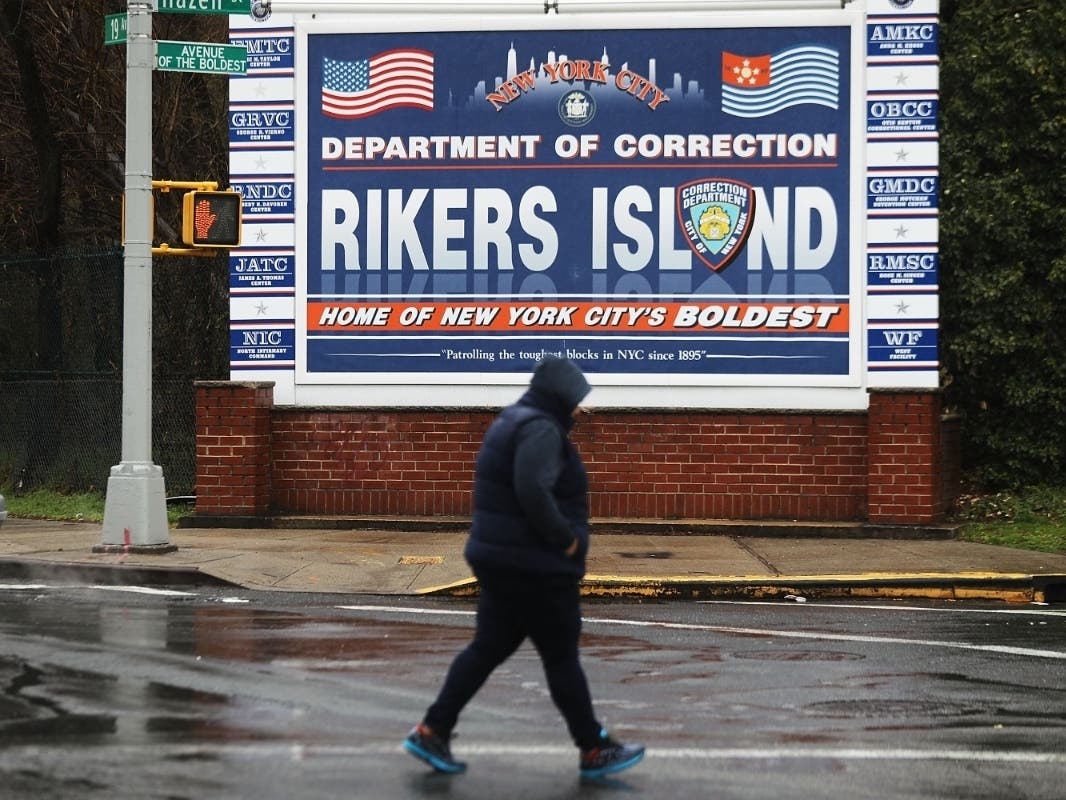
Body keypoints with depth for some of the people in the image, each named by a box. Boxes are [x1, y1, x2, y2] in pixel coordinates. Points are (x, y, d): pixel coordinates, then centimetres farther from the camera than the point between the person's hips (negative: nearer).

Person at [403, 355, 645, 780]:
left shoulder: (512, 422, 15)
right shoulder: (541, 429, -18)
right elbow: (533, 492, -31)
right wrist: (565, 538, -19)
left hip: (500, 562, 10)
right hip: (536, 568, -10)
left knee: (489, 648, 12)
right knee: (562, 657, 1)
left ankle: (431, 732, 10)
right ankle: (594, 750, 11)